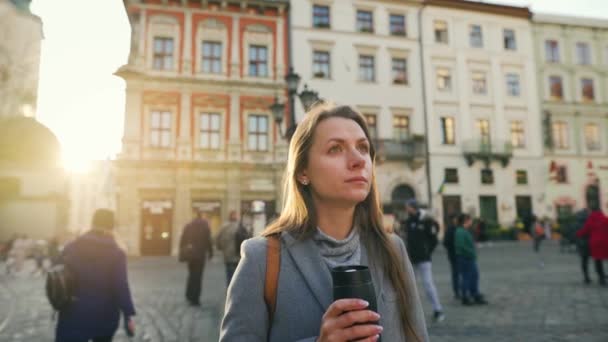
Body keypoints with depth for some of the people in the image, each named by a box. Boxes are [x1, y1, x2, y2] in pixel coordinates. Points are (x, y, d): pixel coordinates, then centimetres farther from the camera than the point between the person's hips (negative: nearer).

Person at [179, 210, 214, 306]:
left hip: (189, 254, 4)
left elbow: (182, 240, 6)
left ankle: (189, 295, 27)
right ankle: (195, 299, 2)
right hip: (200, 254, -4)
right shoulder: (205, 225, -5)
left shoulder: (188, 226, 7)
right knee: (197, 276, 1)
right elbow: (208, 240, -9)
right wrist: (210, 252, -1)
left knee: (192, 275, 21)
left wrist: (182, 254, 11)